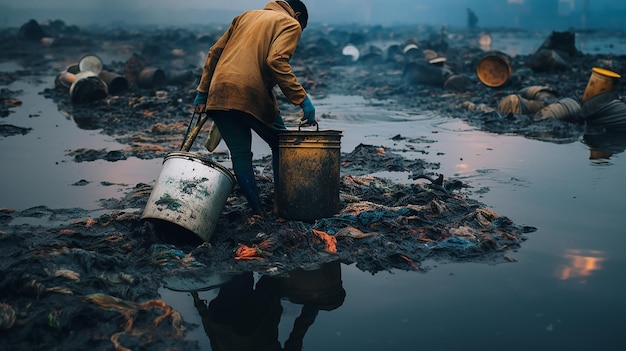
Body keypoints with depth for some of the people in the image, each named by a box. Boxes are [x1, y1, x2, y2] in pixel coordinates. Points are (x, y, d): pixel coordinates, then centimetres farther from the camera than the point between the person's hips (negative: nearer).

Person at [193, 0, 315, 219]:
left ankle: (257, 211, 11)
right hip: (252, 95, -5)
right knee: (281, 146, 14)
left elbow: (215, 52, 22)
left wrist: (203, 92, 22)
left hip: (219, 95, 6)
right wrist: (302, 99, -12)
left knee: (240, 154, 12)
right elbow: (276, 61, -12)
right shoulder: (290, 24, 8)